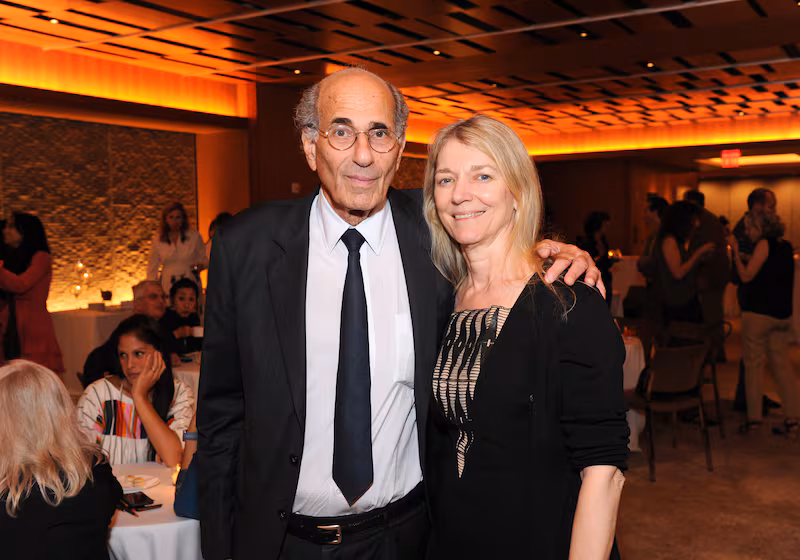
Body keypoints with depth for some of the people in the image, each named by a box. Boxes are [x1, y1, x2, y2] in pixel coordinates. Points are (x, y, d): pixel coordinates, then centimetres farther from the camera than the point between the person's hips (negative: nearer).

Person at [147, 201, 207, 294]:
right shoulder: (158, 241, 8)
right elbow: (152, 268, 14)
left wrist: (200, 265, -9)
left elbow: (204, 259, 12)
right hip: (167, 287, 1)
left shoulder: (194, 237, 5)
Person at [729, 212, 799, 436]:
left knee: (754, 363, 2)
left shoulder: (765, 244, -10)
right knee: (782, 363, 9)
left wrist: (736, 252, -4)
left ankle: (754, 418, 5)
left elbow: (746, 276, -12)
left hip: (758, 313, -7)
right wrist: (745, 258, 22)